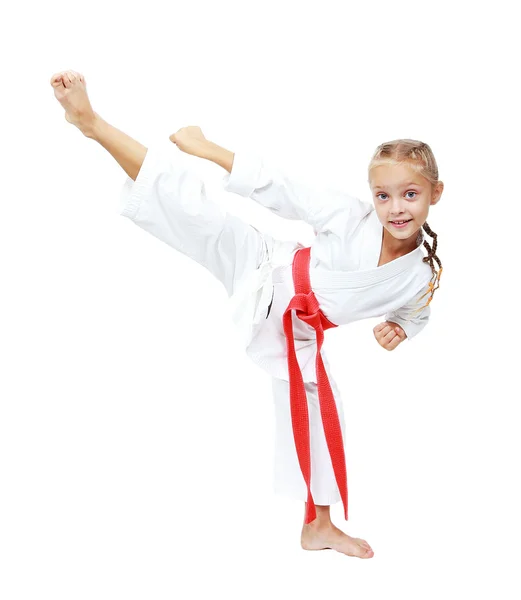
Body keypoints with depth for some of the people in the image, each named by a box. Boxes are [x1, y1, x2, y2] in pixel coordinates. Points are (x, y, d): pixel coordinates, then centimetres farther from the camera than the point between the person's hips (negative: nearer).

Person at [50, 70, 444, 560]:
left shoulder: (421, 278, -8)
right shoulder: (350, 219, -21)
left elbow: (414, 315, 15)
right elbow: (281, 191, -19)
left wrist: (396, 330, -8)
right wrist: (207, 148, -23)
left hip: (297, 331, 4)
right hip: (264, 273, -4)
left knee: (320, 412, 13)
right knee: (197, 213, -24)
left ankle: (318, 526, 35)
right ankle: (91, 122, -28)